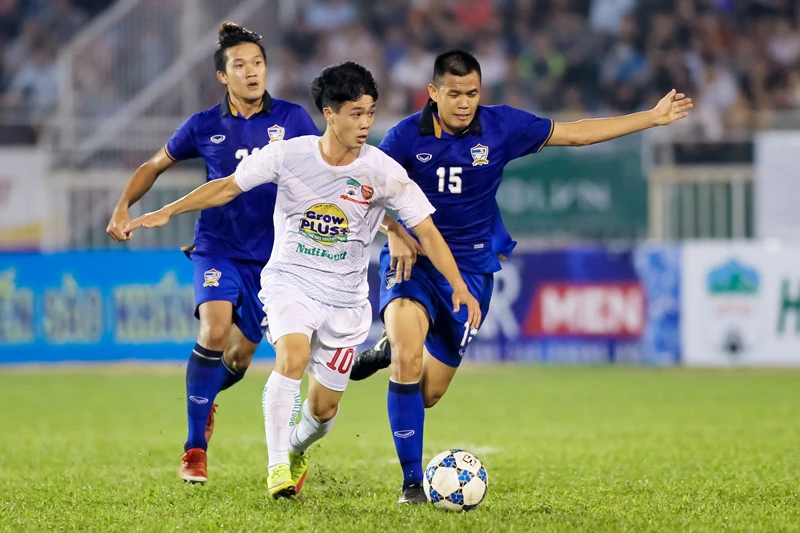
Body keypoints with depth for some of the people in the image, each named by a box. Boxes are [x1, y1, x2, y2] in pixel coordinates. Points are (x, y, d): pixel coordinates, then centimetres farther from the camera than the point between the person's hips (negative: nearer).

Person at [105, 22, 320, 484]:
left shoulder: (292, 119, -2)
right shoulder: (205, 127, -1)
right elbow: (155, 165, 13)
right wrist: (123, 208, 1)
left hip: (271, 255, 1)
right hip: (218, 248, -1)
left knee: (240, 356, 6)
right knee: (215, 329, -25)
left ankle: (204, 398, 44)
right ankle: (195, 448, -15)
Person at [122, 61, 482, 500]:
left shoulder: (383, 172, -10)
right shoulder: (289, 155, -11)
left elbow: (426, 231, -6)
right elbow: (228, 187, -1)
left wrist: (459, 288, -16)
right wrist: (166, 213, -6)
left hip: (345, 298, 2)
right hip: (290, 282, -2)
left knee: (324, 407, 6)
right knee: (293, 356, -31)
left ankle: (296, 448, 42)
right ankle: (277, 466, -23)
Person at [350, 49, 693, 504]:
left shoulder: (502, 126, -5)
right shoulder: (407, 136, -10)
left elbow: (574, 133, 5)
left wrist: (654, 117, 8)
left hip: (470, 267, 2)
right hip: (413, 259, -2)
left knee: (427, 394, 2)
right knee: (409, 358, -28)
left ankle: (393, 351, 39)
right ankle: (413, 480, -15)